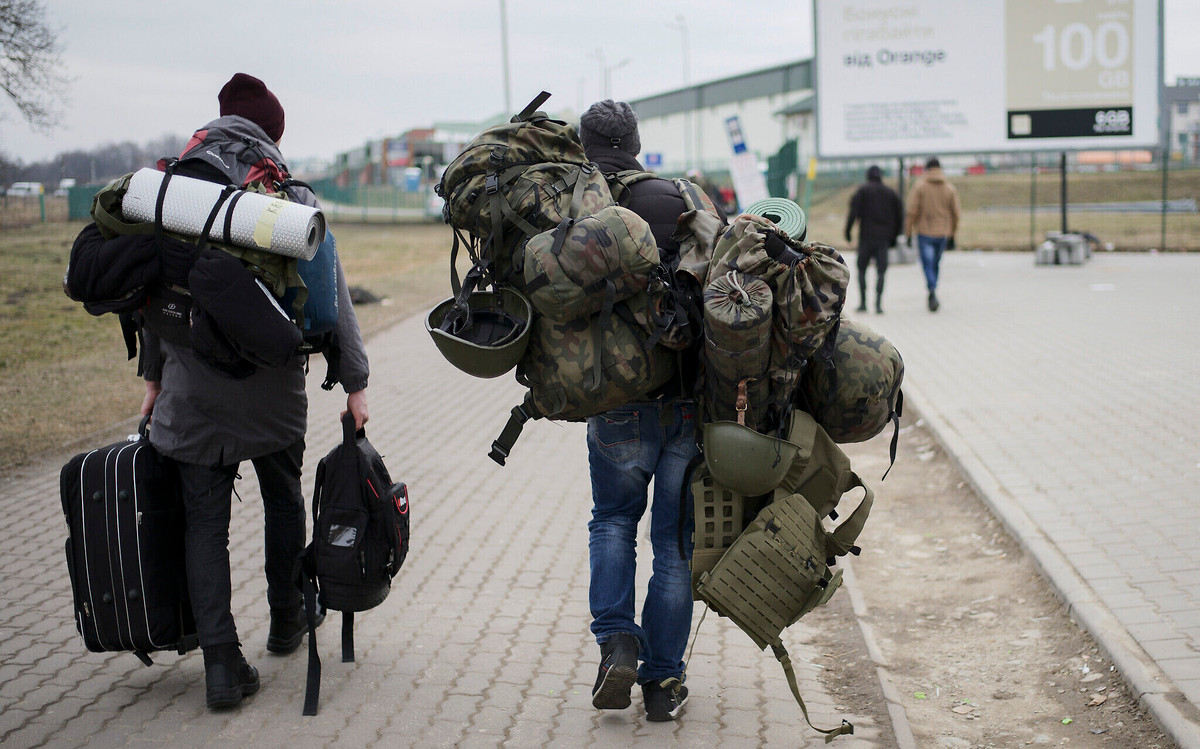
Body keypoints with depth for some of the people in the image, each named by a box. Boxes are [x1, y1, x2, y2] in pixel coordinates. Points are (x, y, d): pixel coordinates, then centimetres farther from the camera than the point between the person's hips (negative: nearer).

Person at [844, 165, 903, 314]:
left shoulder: (862, 190, 1)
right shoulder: (890, 192, 11)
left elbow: (854, 211, -9)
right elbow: (899, 214, 11)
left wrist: (848, 230, -4)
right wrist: (894, 236, 17)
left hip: (866, 236, -2)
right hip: (884, 238, 2)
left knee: (862, 269, 9)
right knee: (881, 271, 2)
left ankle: (863, 302, 3)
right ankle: (878, 303, -10)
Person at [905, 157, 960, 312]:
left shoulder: (919, 186, -4)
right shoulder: (950, 188, 5)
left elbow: (912, 211, -8)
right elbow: (955, 213, 6)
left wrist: (909, 232, -2)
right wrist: (952, 235, 15)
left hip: (925, 232, -3)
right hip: (943, 233, 3)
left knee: (928, 264, -6)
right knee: (935, 264, 15)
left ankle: (932, 290, -29)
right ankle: (932, 297, 21)